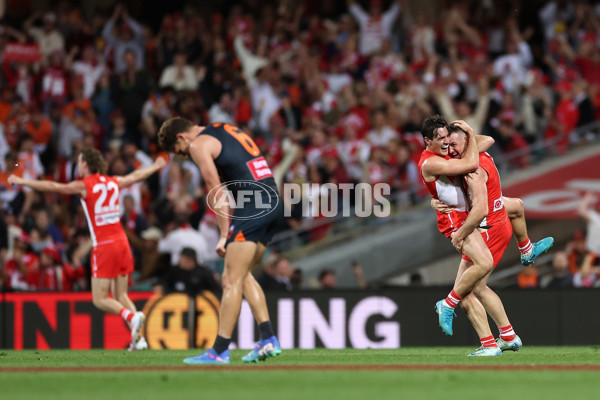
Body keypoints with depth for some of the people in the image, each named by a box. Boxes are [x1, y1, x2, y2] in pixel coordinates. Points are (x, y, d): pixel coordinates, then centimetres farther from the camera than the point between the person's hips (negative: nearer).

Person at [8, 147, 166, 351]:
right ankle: (137, 338, -1)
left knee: (100, 299, -2)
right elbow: (136, 176, 30)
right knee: (121, 295, 11)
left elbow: (53, 187, -5)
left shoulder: (84, 186, -5)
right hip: (122, 242, 6)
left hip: (104, 246, -6)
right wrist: (155, 167, 49)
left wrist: (22, 182, 1)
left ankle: (132, 317, -25)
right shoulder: (114, 182, 12)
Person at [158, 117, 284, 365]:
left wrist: (224, 234, -8)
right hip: (275, 204, 9)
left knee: (232, 280, -6)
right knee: (243, 275, 18)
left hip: (253, 207, -9)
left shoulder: (199, 144, -1)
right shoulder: (228, 131, 24)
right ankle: (268, 340, 12)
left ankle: (219, 351, -6)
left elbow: (216, 191, -8)